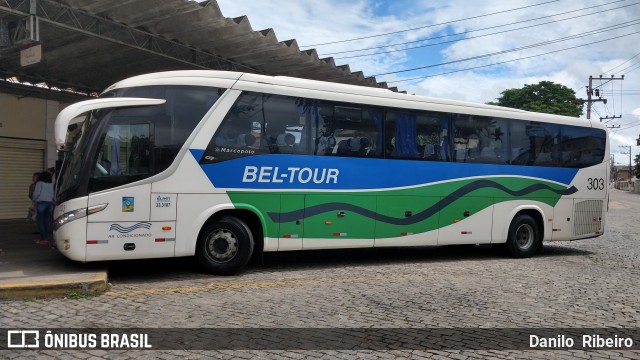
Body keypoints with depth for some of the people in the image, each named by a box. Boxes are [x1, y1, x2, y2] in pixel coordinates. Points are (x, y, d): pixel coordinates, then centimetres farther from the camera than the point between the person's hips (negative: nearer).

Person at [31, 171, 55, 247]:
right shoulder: (52, 185, 11)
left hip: (41, 203, -5)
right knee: (47, 221, 8)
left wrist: (34, 199, 9)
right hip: (50, 204, 5)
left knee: (41, 221, -1)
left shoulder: (39, 183, -1)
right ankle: (46, 238, 10)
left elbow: (36, 193, -8)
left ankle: (44, 239, -5)